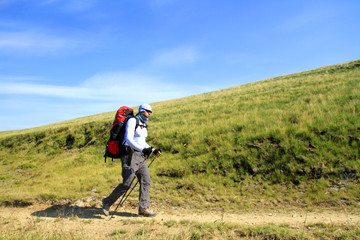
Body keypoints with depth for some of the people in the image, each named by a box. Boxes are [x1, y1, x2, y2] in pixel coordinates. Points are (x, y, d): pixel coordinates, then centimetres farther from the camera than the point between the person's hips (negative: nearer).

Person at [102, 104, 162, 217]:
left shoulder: (144, 125, 18)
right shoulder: (132, 121, -8)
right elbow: (129, 139, -19)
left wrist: (154, 150, 10)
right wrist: (143, 149, -28)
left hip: (141, 156, 8)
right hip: (130, 155, -8)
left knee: (146, 181, 0)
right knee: (127, 183, -9)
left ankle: (143, 209, 6)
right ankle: (107, 201, 11)